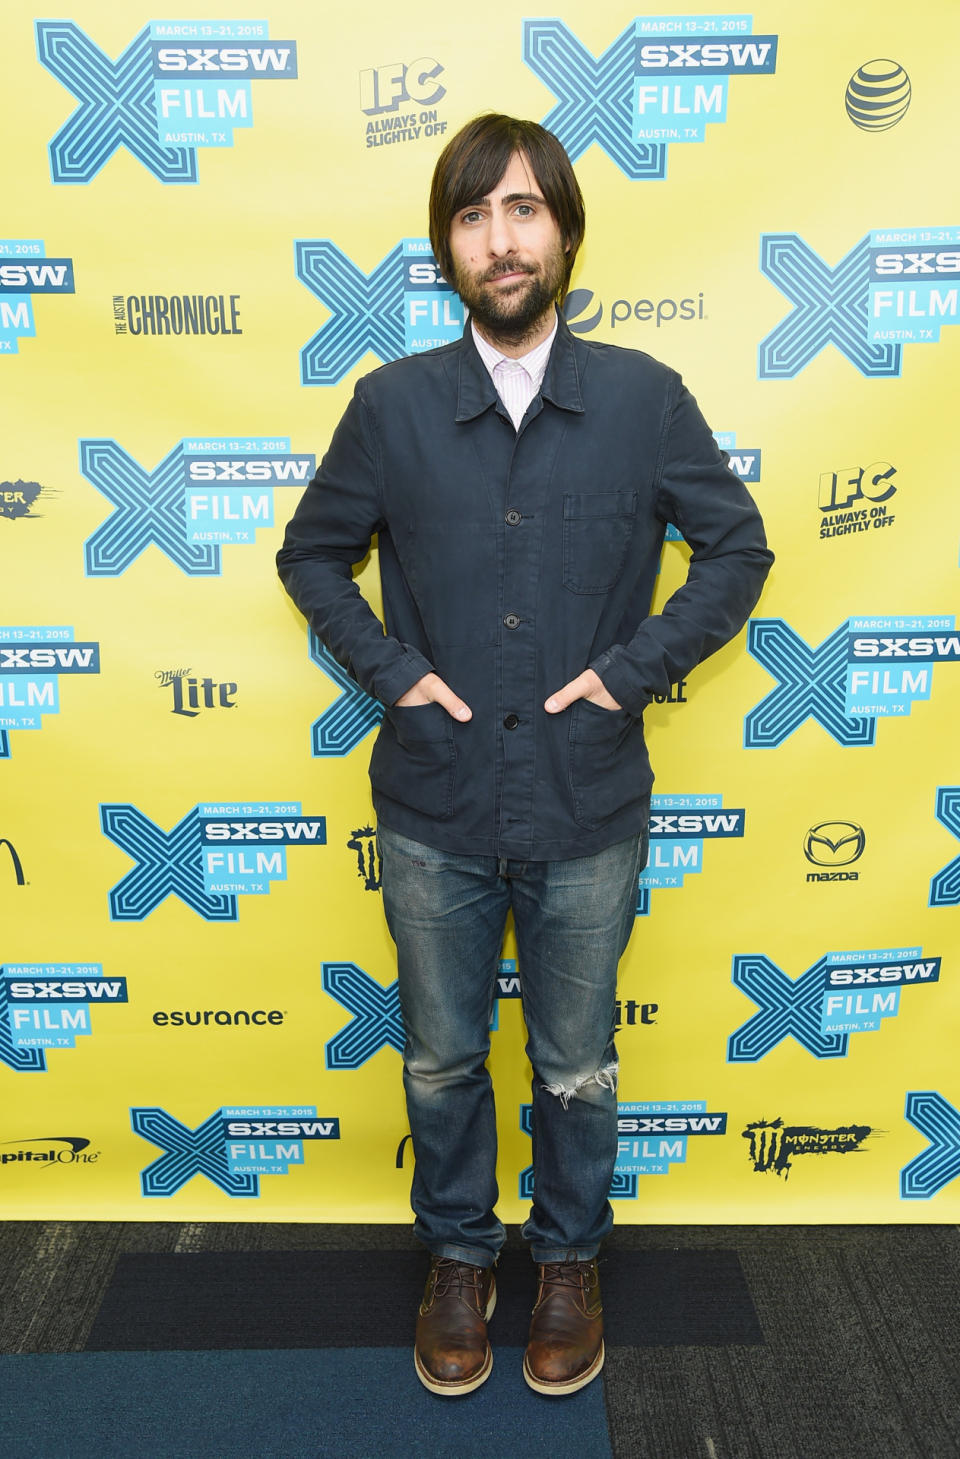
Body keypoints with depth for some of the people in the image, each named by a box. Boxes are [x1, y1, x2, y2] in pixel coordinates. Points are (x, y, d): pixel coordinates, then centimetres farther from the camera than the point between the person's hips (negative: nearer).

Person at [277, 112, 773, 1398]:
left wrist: (633, 666, -6)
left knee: (577, 1069, 17)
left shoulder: (644, 397, -5)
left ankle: (570, 1258, 44)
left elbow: (738, 546, 4)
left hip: (588, 815, 0)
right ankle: (458, 1256, 44)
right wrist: (389, 667, -4)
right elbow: (313, 554, 9)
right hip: (434, 815, 1)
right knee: (441, 1061, 18)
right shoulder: (392, 403, -3)